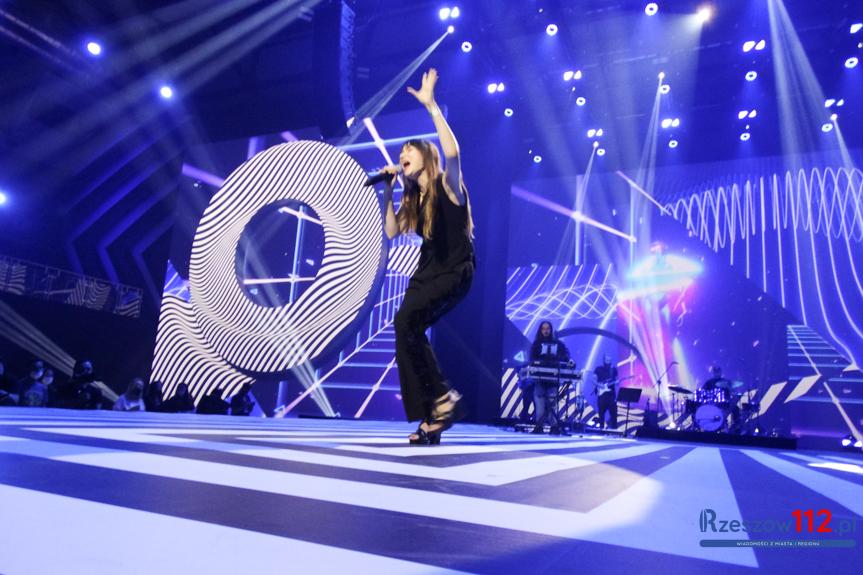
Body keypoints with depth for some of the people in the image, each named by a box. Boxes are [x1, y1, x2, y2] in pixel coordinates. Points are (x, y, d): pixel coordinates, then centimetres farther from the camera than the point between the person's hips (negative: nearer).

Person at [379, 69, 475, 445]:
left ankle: (444, 397, -14)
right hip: (426, 272, 8)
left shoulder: (447, 185, -8)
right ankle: (428, 419, 3)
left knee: (406, 321, -28)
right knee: (406, 336, -5)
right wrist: (387, 191, 7)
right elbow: (391, 232, 9)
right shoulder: (413, 199, 14)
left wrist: (431, 106, -26)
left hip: (455, 272, -8)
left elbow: (452, 152, -29)